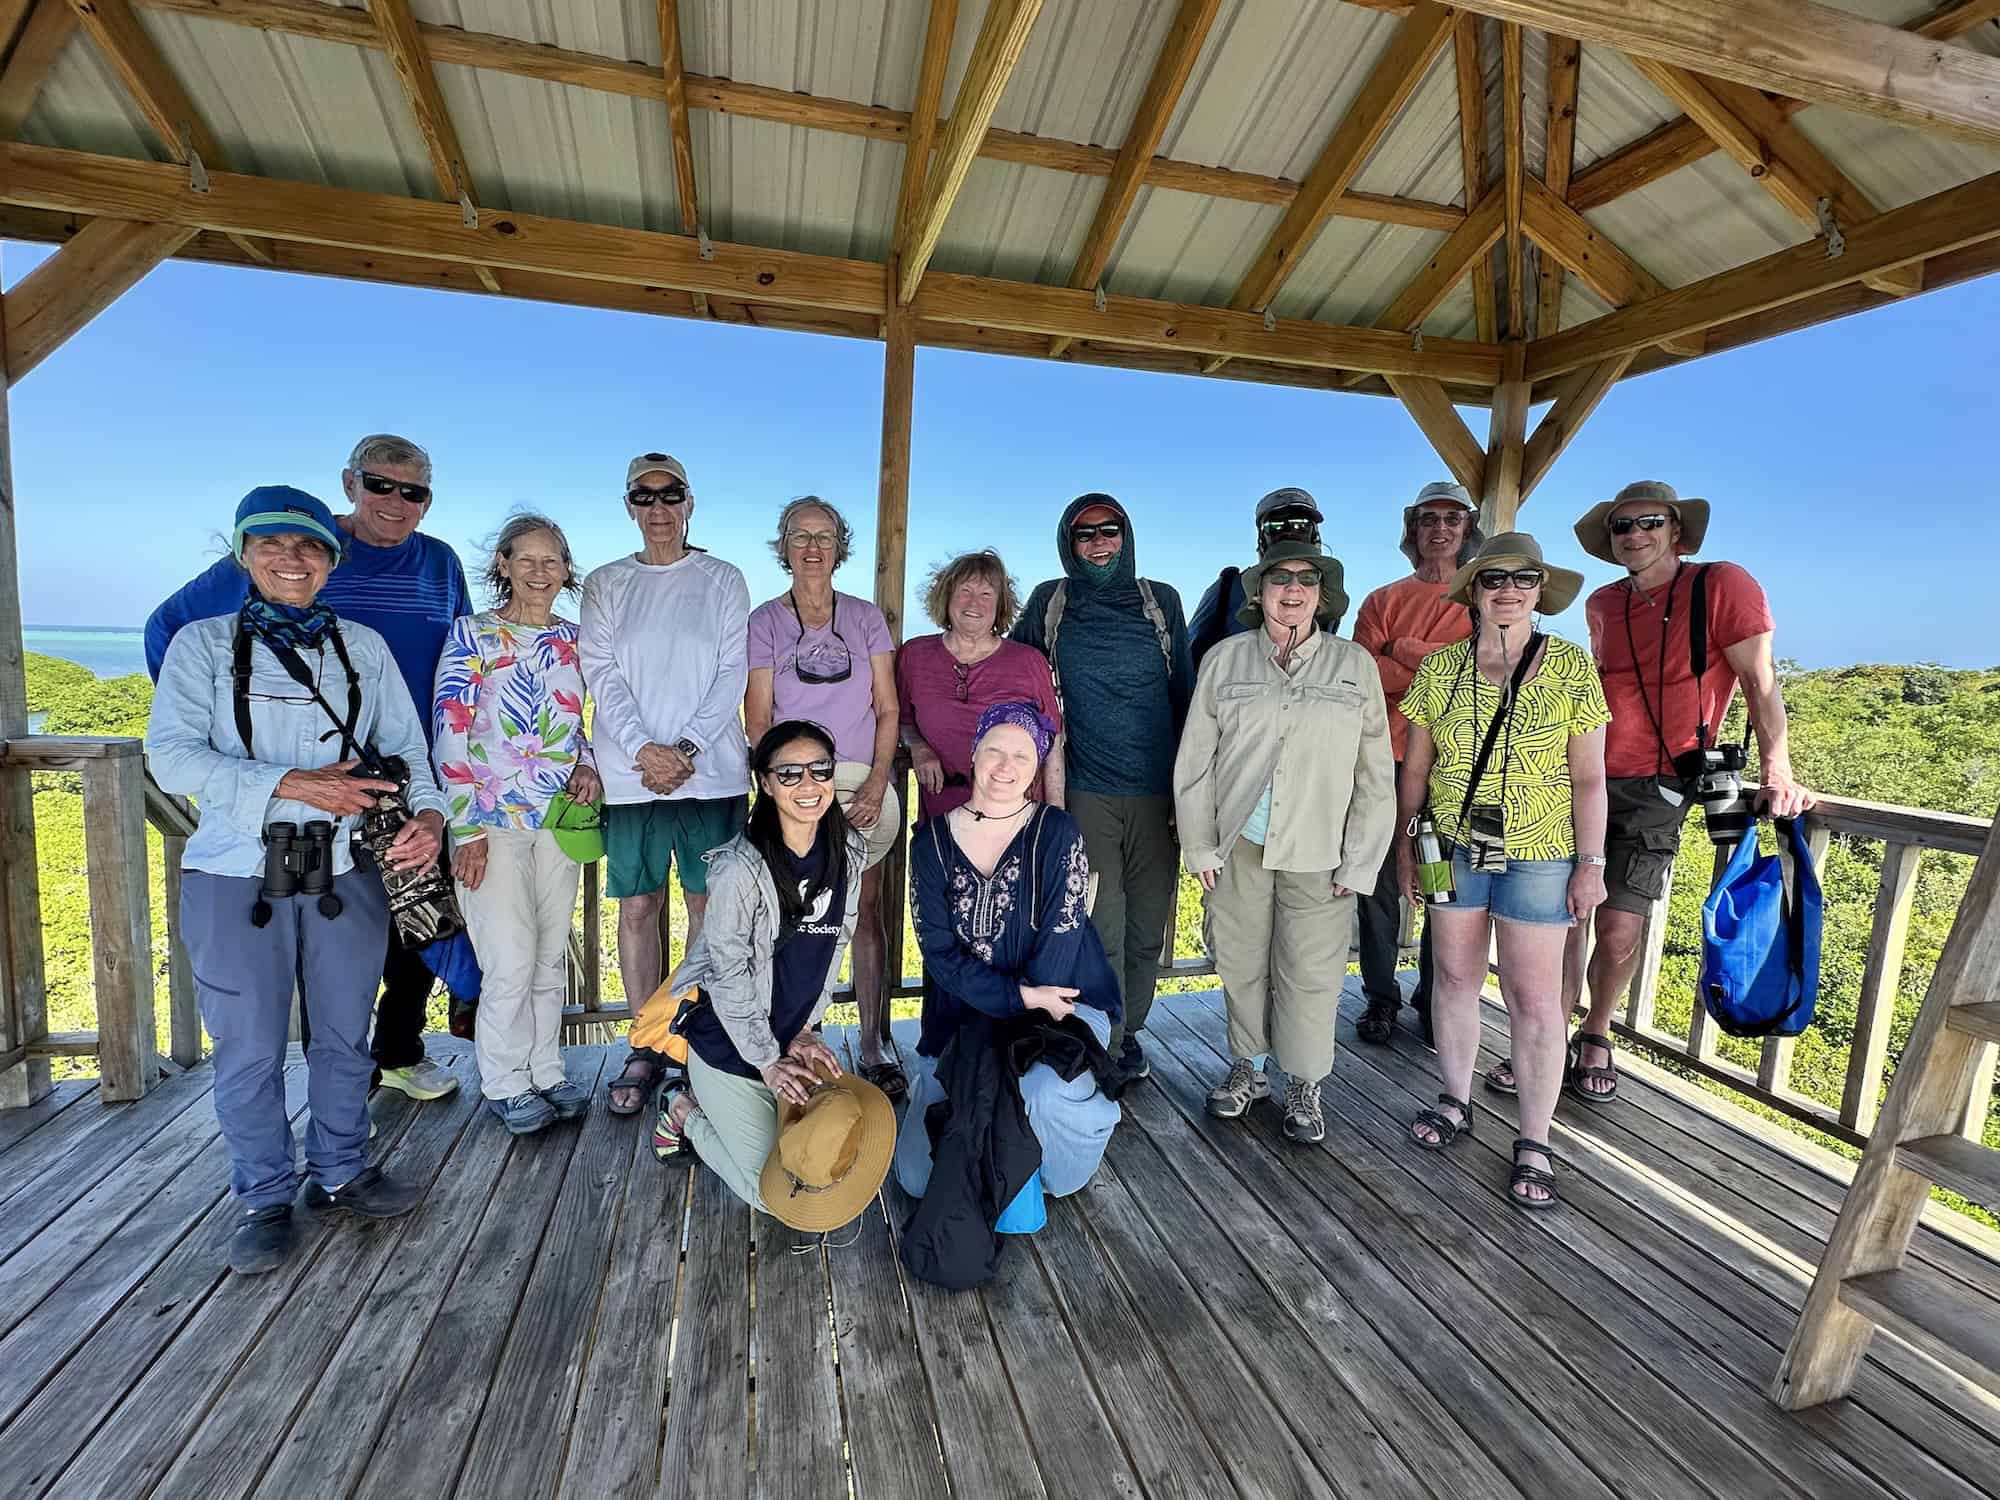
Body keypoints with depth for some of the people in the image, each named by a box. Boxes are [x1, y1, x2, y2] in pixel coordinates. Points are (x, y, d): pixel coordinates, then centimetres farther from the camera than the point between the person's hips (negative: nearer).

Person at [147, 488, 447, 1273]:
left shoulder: (364, 646, 8)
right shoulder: (203, 642, 2)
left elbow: (405, 745, 2)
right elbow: (170, 754, -10)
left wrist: (428, 811, -17)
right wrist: (291, 783, -23)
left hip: (344, 874, 2)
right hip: (237, 878, -2)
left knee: (345, 1033, 14)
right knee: (250, 1047, 8)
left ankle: (340, 1171, 33)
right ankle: (266, 1200, 27)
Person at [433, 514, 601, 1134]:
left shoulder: (572, 639, 10)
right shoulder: (472, 634, -3)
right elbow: (450, 738, -7)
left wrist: (586, 765, -3)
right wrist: (467, 829, -12)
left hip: (558, 819, 4)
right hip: (493, 822, -4)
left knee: (551, 955, 11)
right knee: (512, 961, -3)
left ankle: (546, 1071, 25)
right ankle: (506, 1083, 16)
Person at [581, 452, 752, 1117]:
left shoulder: (723, 580, 7)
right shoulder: (605, 584, 11)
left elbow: (732, 674, -1)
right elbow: (601, 673, 2)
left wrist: (686, 748, -11)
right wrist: (642, 749, -12)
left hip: (711, 770, -1)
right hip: (631, 774, 2)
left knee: (708, 904, 4)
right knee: (637, 906, 5)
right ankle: (645, 1047, 16)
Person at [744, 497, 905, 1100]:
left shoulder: (866, 617, 10)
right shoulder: (765, 622, 6)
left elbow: (886, 709, 6)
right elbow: (758, 718, 2)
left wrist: (877, 783, -6)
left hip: (861, 783, 1)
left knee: (866, 910, 3)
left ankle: (873, 1050, 12)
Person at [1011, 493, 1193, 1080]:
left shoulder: (1161, 601, 9)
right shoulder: (1050, 602, 6)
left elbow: (1184, 694, 13)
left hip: (1158, 791, 2)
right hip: (1086, 792, -2)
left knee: (1148, 927, 8)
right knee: (1100, 929, -5)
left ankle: (1127, 1031, 29)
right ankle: (1104, 1051, 11)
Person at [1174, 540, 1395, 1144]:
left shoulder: (1355, 665, 2)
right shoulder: (1225, 660, 3)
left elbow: (1375, 774, 2)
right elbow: (1194, 760, 4)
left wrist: (1360, 862, -2)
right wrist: (1199, 847, 0)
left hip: (1318, 854, -1)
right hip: (1238, 845, 1)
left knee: (1310, 974, 6)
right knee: (1240, 964, 11)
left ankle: (1302, 1085, 26)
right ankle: (1247, 1068, 32)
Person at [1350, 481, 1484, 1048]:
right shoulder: (1383, 600, 10)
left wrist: (1403, 652, -11)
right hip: (1388, 756, 1)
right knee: (1380, 883, 5)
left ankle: (1434, 1001, 22)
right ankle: (1381, 998, 20)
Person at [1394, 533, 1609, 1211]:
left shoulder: (1571, 666, -3)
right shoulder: (1439, 668, 2)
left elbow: (1588, 776, -2)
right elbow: (1415, 765, 6)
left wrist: (1591, 862, -4)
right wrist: (1406, 843, 5)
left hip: (1538, 855, -2)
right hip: (1454, 848, 2)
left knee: (1534, 997, 2)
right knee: (1456, 977, 12)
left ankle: (1534, 1142, 17)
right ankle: (1456, 1103, 30)